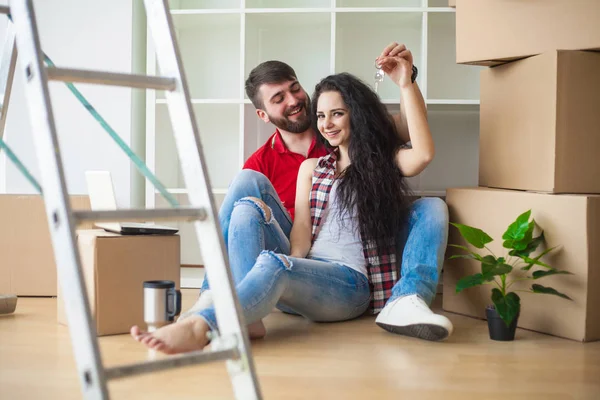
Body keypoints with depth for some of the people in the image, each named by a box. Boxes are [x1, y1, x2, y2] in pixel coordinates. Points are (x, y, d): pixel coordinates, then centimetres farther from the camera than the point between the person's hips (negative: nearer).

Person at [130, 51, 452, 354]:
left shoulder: (385, 162, 15)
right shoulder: (312, 168, 24)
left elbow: (423, 154, -10)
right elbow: (300, 239, 10)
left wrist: (406, 85, -9)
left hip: (350, 281, -4)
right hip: (305, 273, 4)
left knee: (273, 264, -35)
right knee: (247, 206, -20)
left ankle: (197, 328, -55)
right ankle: (246, 315, -40)